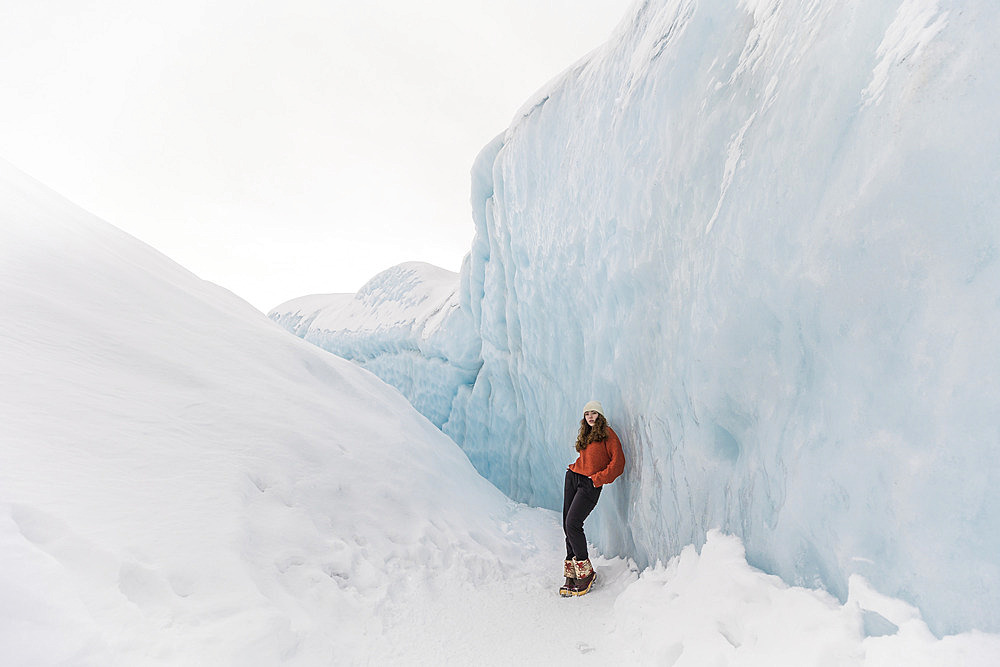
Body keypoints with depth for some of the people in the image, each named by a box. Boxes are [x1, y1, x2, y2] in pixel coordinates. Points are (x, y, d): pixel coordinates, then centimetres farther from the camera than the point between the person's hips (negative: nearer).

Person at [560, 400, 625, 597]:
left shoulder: (607, 434, -2)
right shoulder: (584, 435, 20)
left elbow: (618, 462, -8)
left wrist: (598, 478, -11)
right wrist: (574, 468, 10)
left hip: (590, 484, -7)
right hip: (573, 477, 7)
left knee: (573, 524, -18)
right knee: (567, 525, 1)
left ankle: (585, 572, -5)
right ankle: (572, 576, 7)